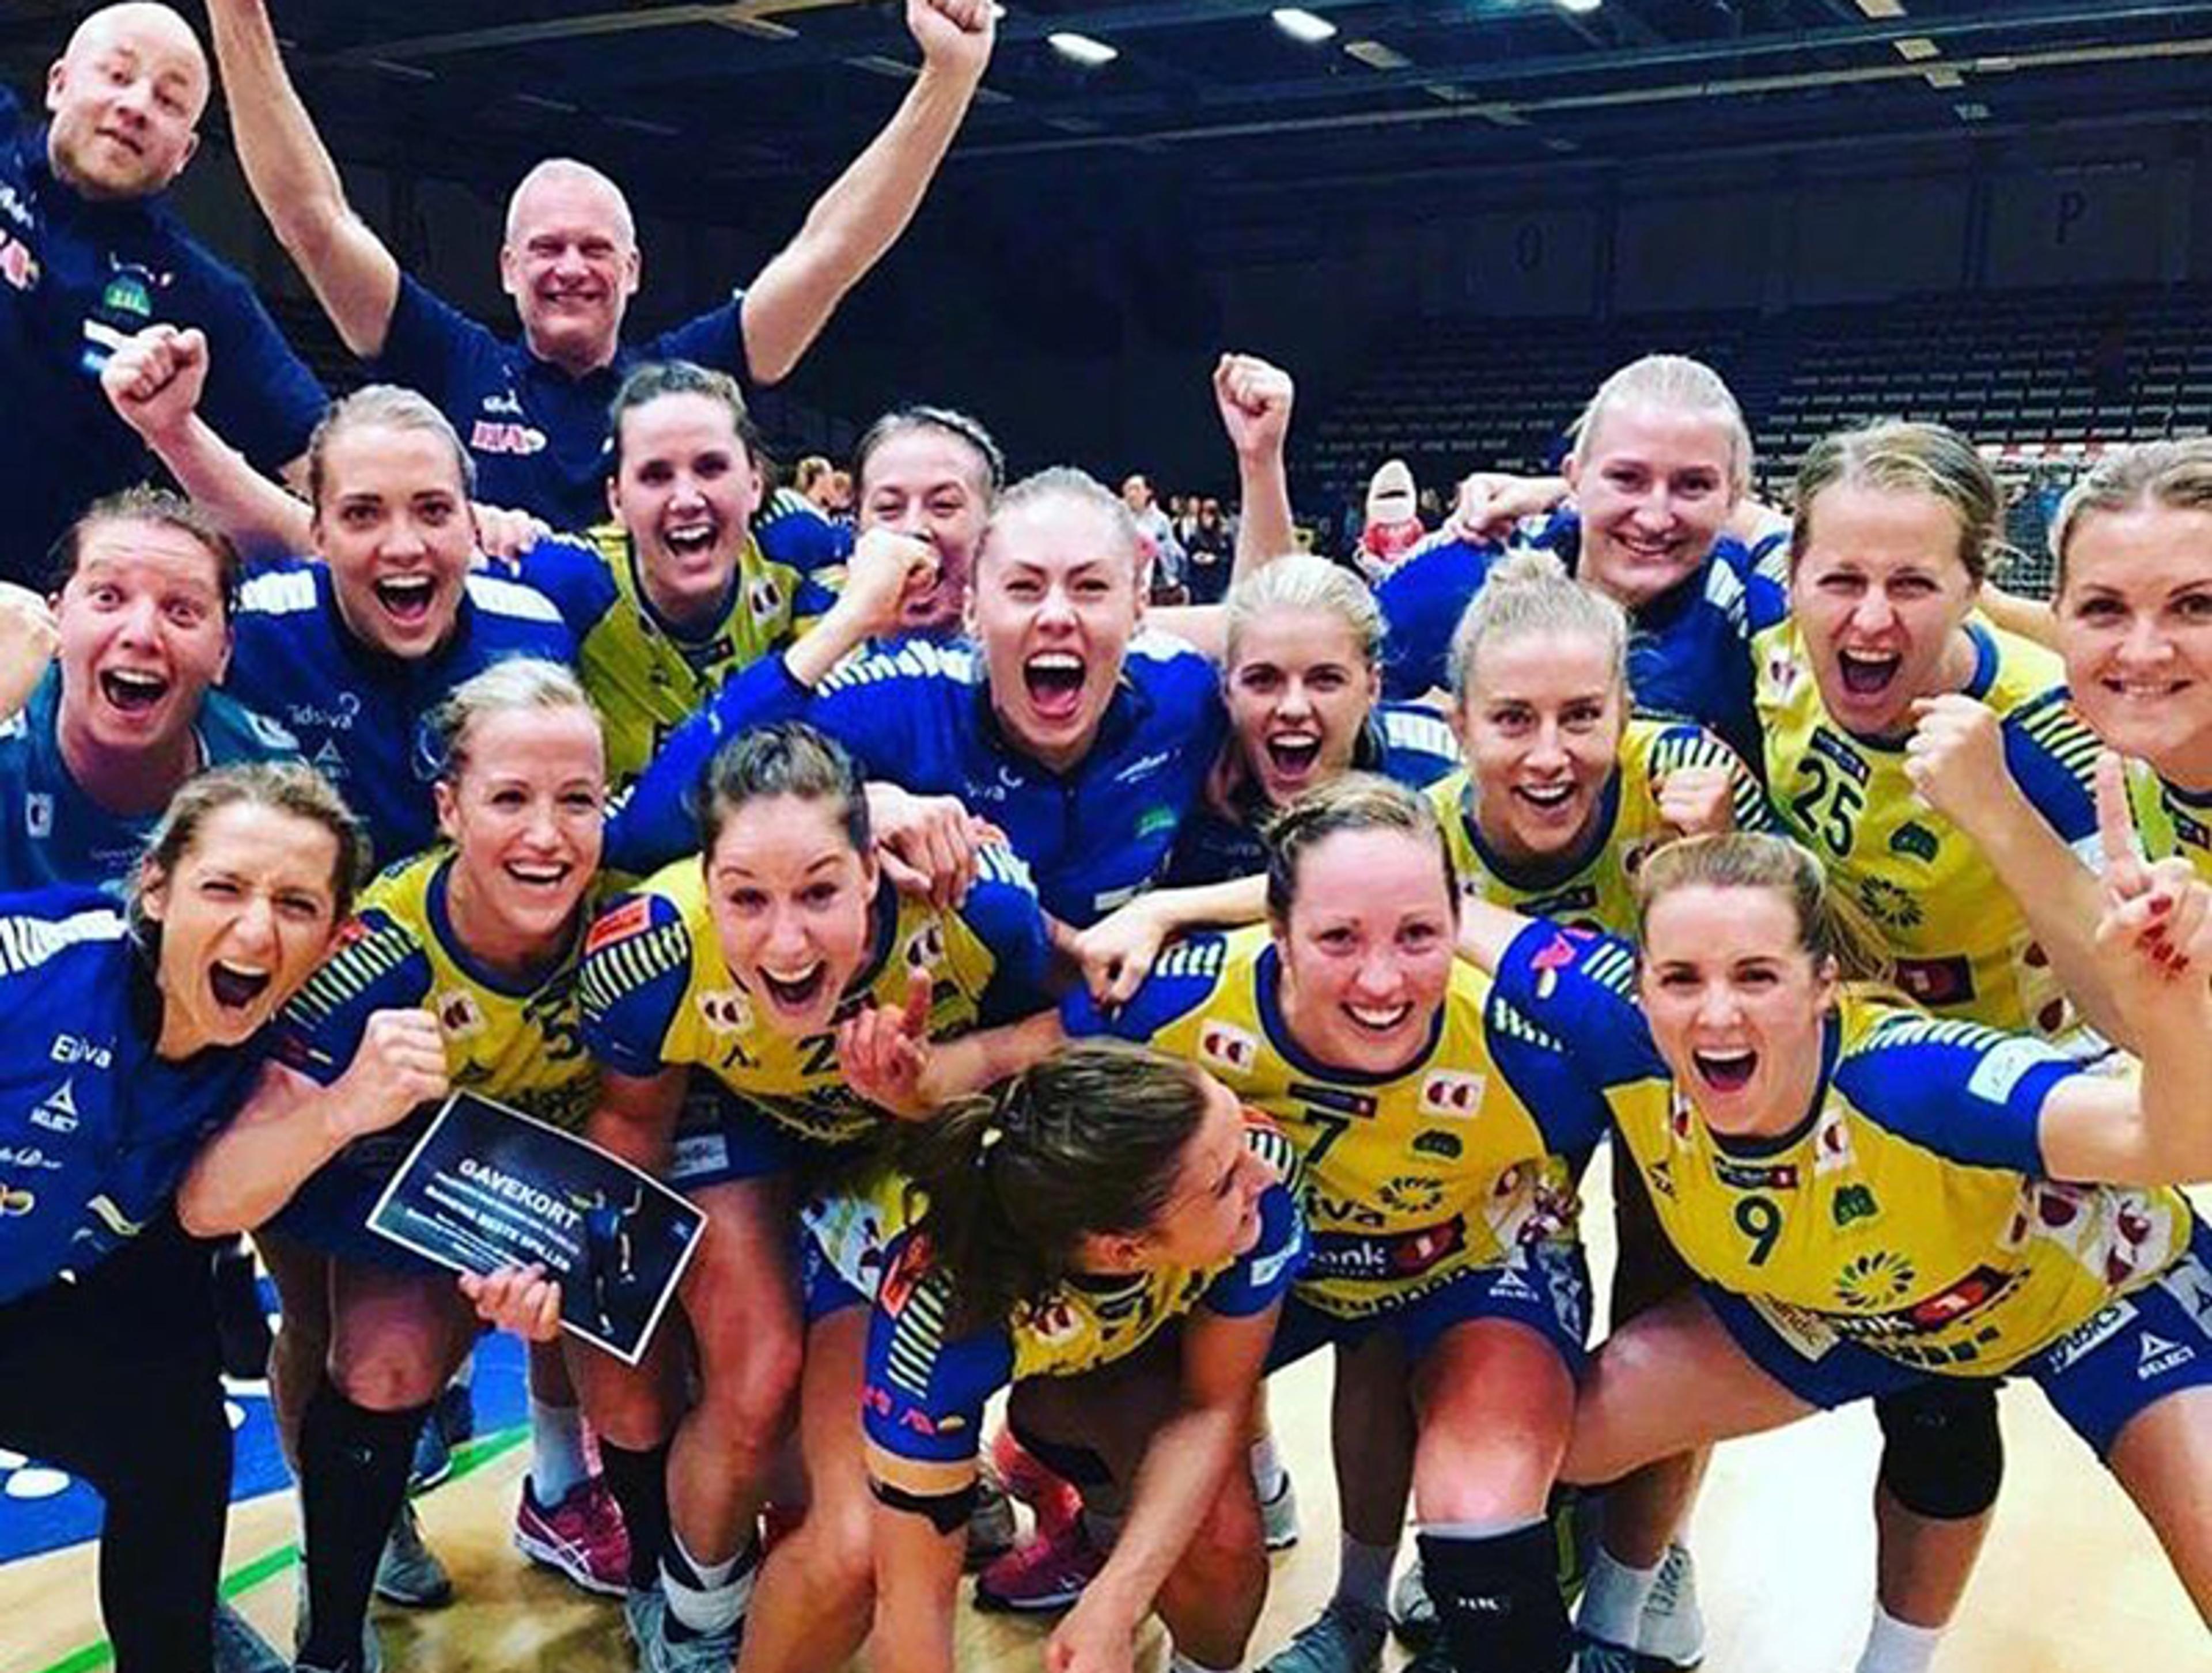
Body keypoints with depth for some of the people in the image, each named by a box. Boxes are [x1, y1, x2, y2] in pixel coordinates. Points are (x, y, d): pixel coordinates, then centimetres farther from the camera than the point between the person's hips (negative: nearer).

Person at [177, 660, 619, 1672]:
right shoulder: (375, 953, -35)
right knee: (390, 1359, -23)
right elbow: (205, 1205, -38)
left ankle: (561, 1495, 16)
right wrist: (343, 1108, -58)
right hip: (382, 1168, -3)